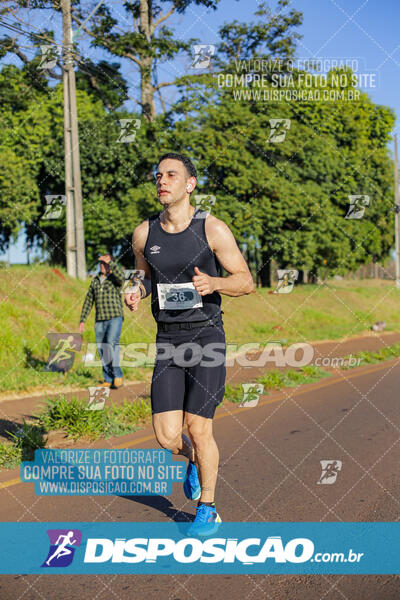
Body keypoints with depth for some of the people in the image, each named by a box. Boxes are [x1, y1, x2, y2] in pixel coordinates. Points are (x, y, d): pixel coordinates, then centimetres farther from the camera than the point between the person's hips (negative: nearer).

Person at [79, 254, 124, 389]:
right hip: (100, 321, 6)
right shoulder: (95, 280, 14)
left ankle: (118, 376, -13)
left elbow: (120, 274, -29)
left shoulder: (116, 279, -2)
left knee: (111, 345, -22)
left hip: (115, 318, -6)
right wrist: (82, 321, 11)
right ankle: (108, 380, 11)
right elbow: (88, 301, 15)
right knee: (102, 350, 3)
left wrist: (109, 261, -20)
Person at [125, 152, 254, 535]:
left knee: (198, 429, -3)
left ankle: (208, 510, 20)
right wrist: (136, 294, -3)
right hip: (167, 342, 3)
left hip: (206, 337, -3)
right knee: (166, 436, -4)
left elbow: (246, 282, -3)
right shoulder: (144, 234, 4)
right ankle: (193, 459, 35)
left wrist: (212, 283, -23)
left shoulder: (213, 229, -6)